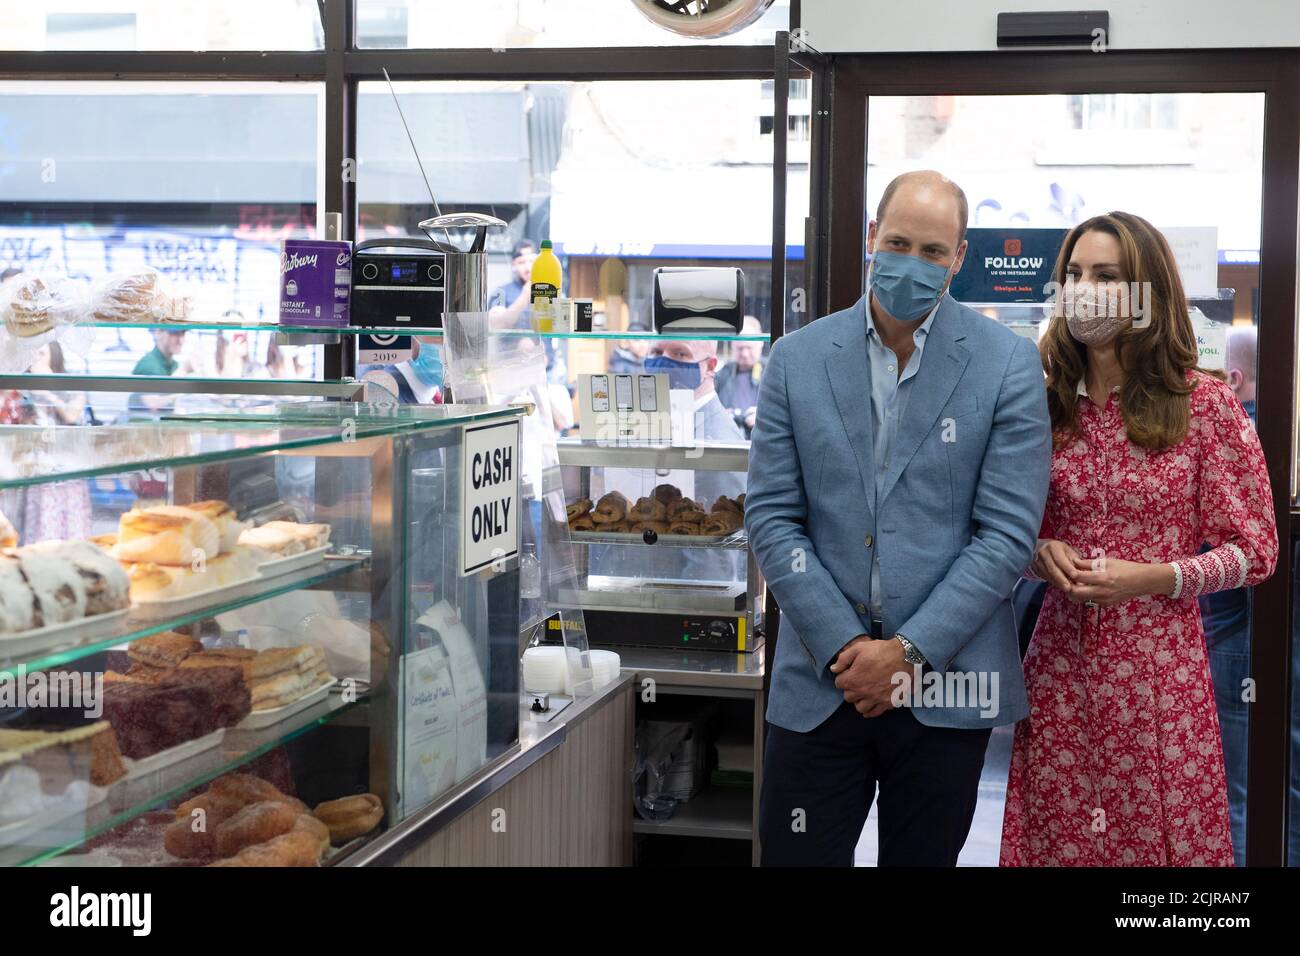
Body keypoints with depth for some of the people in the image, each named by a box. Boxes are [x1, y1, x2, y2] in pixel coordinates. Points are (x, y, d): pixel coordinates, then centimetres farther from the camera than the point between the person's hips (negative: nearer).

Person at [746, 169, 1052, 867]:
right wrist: (845, 646, -9)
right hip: (820, 679, 1)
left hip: (946, 683, -1)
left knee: (922, 858, 11)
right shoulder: (796, 359, 4)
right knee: (795, 856, 3)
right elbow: (771, 516, 0)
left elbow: (1007, 531, -6)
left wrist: (911, 651, -12)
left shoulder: (1007, 364, -2)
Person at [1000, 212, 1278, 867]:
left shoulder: (1206, 406, -4)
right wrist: (1041, 553, -6)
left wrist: (1155, 577, -15)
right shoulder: (1048, 407, 7)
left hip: (1160, 665, -3)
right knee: (1055, 839, 6)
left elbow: (1253, 549, -1)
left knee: (1160, 837, 2)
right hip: (1061, 662, 3)